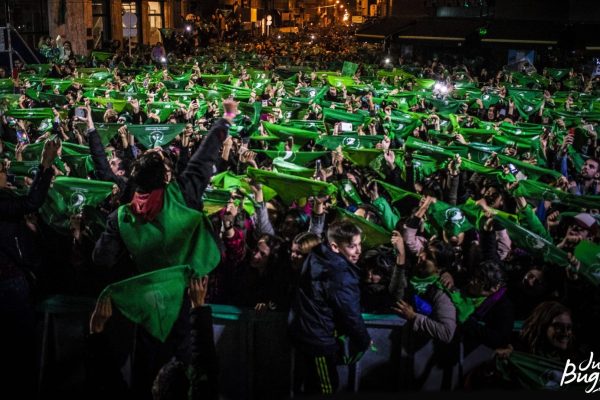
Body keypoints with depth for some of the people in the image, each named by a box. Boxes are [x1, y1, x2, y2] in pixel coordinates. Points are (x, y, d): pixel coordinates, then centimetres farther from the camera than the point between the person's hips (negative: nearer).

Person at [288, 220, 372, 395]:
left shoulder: (317, 257, 0)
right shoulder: (341, 275, -26)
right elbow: (350, 313, -20)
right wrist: (364, 341, -4)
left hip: (302, 330, 9)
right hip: (320, 339, -9)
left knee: (310, 384, 24)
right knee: (327, 388, 10)